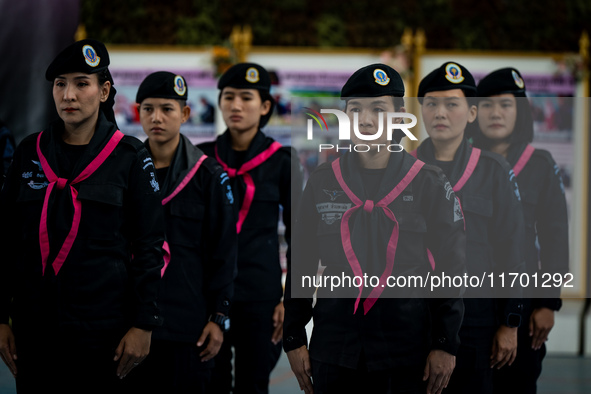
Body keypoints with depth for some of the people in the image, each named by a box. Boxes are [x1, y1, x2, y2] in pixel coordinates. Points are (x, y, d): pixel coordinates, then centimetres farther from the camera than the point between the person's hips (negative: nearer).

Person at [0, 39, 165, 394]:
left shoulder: (130, 157, -1)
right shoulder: (30, 153, 8)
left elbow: (149, 245, -2)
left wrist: (143, 324, -7)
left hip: (103, 330, -3)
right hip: (34, 330, 3)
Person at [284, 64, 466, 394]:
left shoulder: (429, 183, 2)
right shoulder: (322, 183, 7)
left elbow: (451, 269, 2)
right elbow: (300, 267, 11)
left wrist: (445, 345, -3)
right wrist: (294, 339, 7)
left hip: (408, 353, -2)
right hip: (334, 351, 2)